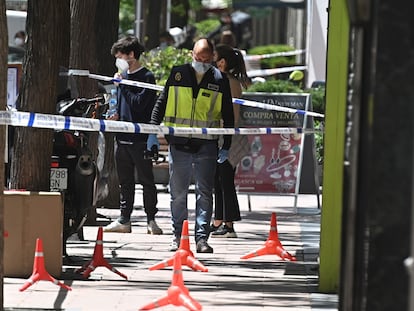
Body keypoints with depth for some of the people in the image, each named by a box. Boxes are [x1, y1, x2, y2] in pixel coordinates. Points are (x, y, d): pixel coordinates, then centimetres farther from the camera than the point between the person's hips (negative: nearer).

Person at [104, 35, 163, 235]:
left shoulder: (146, 77, -8)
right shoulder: (124, 75, 15)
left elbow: (139, 103, -19)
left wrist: (122, 84, -14)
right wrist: (116, 115, 7)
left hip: (141, 138, -8)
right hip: (123, 136, 8)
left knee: (146, 180, -1)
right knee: (125, 181, 11)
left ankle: (151, 220, 4)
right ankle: (124, 220, 15)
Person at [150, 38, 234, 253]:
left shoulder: (219, 80, 5)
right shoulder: (178, 74, 5)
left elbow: (228, 115, 9)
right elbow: (162, 102, 11)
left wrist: (226, 146, 6)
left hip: (206, 144, -1)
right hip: (179, 144, 1)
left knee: (204, 193, -2)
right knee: (177, 193, 5)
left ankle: (202, 237, 1)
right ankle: (177, 235, 14)